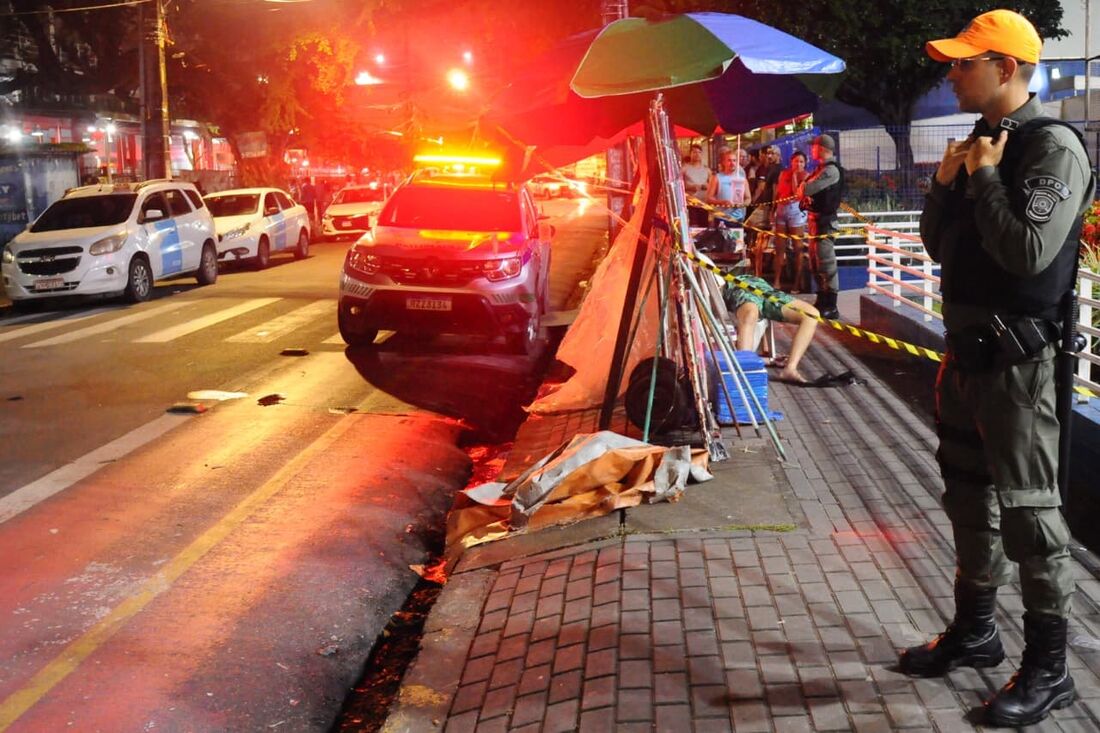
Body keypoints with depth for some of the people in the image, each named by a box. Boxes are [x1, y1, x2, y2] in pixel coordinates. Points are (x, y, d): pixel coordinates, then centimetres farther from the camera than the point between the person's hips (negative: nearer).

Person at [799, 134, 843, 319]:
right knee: (815, 263, 17)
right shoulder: (820, 169, 16)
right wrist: (805, 195, -4)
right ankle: (822, 302, 28)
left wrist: (803, 188, 0)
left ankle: (830, 307, -5)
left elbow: (806, 190, -21)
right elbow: (804, 190, 17)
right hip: (815, 218, 10)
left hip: (824, 221, -10)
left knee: (826, 263, -8)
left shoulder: (831, 170, -16)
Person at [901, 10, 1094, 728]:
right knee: (969, 494, 17)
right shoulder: (980, 142, 12)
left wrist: (984, 176, -16)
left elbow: (1029, 251, -26)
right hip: (966, 347, 9)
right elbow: (939, 245, 15)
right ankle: (975, 629, 33)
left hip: (1016, 358, -9)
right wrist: (946, 183, -1)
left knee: (1027, 509, -2)